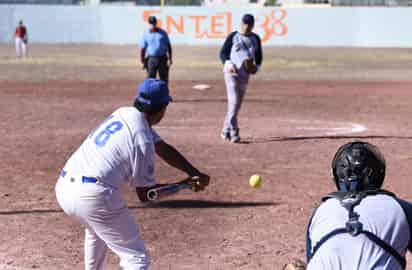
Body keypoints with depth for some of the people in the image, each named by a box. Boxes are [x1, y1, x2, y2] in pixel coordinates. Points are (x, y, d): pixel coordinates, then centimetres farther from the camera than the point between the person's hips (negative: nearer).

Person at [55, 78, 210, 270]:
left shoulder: (124, 113, 14)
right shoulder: (142, 139, -10)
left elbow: (164, 149, 17)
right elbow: (145, 193, -3)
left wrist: (195, 174, 7)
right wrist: (186, 184, 6)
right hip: (94, 195, -9)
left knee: (97, 228, 39)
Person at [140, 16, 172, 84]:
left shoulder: (163, 33, 3)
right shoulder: (146, 34, 0)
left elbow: (168, 45, 7)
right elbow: (142, 48, 2)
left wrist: (170, 58, 3)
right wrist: (142, 62, -2)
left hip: (162, 59, 1)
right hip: (151, 59, -1)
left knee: (164, 79, 3)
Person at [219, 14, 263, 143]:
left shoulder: (255, 39, 12)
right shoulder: (233, 36, 1)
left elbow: (259, 56, 18)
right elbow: (223, 53, 0)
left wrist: (256, 67, -2)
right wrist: (228, 63, -19)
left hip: (245, 74, 5)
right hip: (231, 72, -5)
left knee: (237, 103, 9)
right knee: (234, 102, -14)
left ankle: (226, 131, 20)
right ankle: (234, 132, -16)